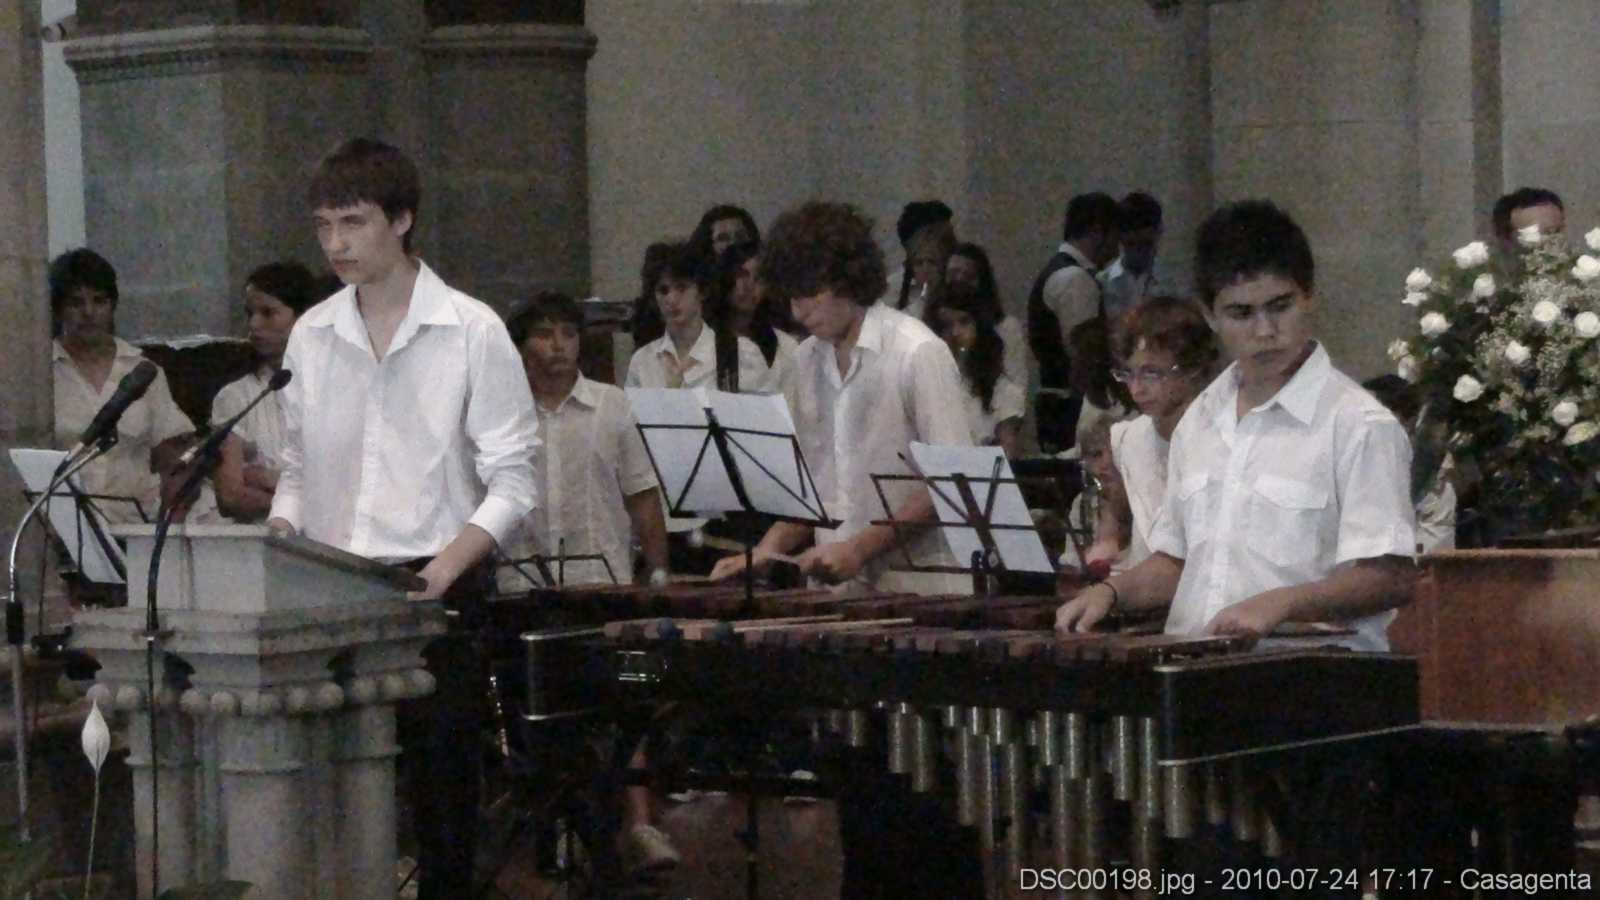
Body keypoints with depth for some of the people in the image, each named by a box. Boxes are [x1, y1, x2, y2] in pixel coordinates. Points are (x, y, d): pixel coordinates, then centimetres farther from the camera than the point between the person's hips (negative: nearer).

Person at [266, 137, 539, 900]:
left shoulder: (471, 331, -3)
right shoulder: (311, 337, 10)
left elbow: (512, 483, -4)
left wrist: (452, 558, -19)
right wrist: (280, 538, 0)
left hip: (435, 592, -4)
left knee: (442, 774, -1)